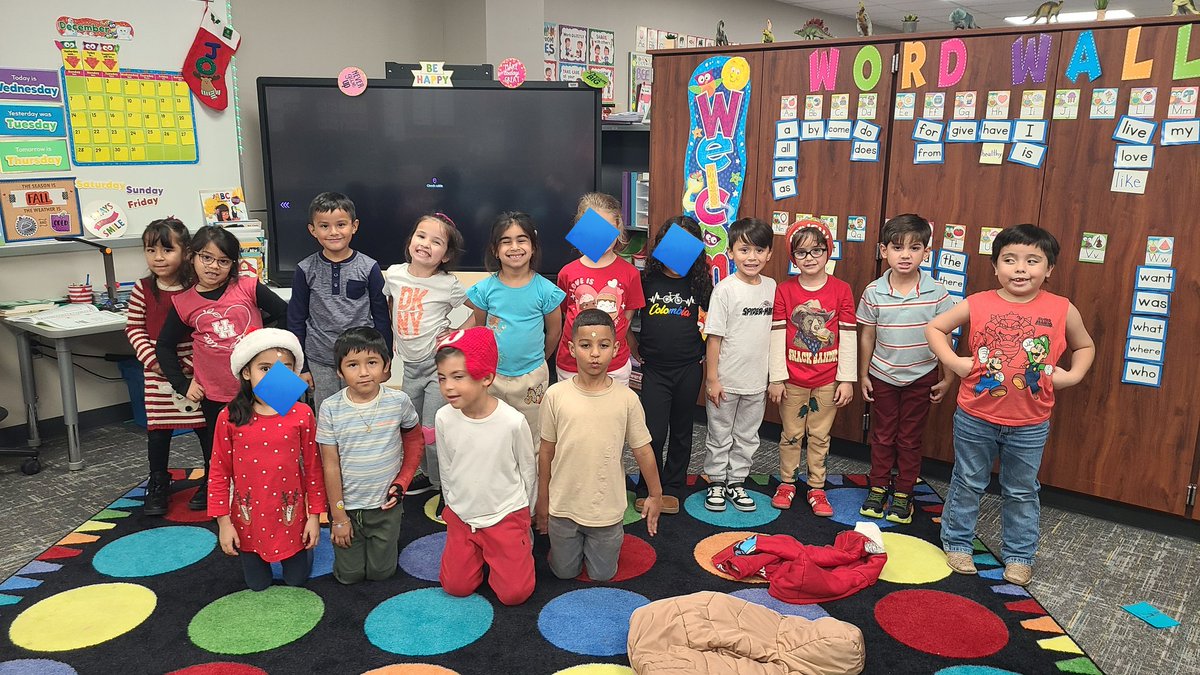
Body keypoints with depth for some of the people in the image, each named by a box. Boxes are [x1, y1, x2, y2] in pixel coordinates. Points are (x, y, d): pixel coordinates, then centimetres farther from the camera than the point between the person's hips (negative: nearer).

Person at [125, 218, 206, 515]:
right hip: (158, 372, 2)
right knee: (158, 429, 8)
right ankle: (158, 485, 25)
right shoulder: (143, 289, -2)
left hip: (195, 371, -2)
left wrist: (191, 363, -14)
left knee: (206, 425, 6)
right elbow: (134, 328, 4)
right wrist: (152, 360, -10)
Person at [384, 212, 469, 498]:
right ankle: (429, 474, 39)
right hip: (410, 364, 6)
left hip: (438, 364, -5)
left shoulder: (449, 285, -12)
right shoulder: (394, 274, 0)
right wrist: (394, 335, 14)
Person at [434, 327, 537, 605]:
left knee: (515, 592, -5)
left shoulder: (513, 421, -24)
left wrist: (522, 516, 6)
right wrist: (454, 508, 13)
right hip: (461, 516, 3)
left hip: (506, 515, -3)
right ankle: (479, 552, 29)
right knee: (456, 587, 2)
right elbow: (446, 469, 4)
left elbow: (528, 470, -6)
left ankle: (520, 542, 22)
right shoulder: (444, 418, -14)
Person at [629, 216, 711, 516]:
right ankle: (648, 490, 16)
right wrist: (635, 350, 1)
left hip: (689, 369, 2)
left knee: (681, 432, 13)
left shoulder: (699, 283, 0)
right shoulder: (647, 280, -3)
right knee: (653, 434, -3)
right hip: (654, 368, -1)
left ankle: (672, 488, 28)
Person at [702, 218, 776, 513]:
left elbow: (773, 331, 10)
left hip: (757, 380, 4)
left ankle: (736, 482, 31)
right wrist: (712, 378, -12)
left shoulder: (771, 287, 1)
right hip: (726, 380, -4)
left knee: (747, 437, 16)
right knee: (719, 436, 11)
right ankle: (716, 483, 27)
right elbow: (714, 337, -11)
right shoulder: (725, 289, -13)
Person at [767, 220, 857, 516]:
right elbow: (777, 336, -5)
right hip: (793, 379, 0)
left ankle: (816, 488, 24)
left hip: (827, 380, 0)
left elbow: (848, 337, -3)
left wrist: (847, 379, -4)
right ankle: (786, 483, 28)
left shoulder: (841, 290, -5)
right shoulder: (784, 290, -4)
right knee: (791, 434, 12)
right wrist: (776, 378, -6)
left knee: (820, 436, 11)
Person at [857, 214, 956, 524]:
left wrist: (946, 378, -2)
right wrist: (863, 375, 3)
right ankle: (878, 487, 30)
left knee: (910, 438, 12)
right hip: (882, 376, 1)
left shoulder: (937, 294, -13)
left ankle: (903, 493, 26)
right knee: (882, 435, 14)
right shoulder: (873, 292, -11)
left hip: (921, 377, -1)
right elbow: (867, 336, -1)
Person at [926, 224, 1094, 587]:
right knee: (968, 484, 15)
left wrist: (1071, 375, -3)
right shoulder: (977, 305, -9)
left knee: (1022, 492, 16)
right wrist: (953, 361, -9)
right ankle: (957, 542, 32)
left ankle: (1019, 554, 32)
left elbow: (1085, 346, 13)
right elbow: (934, 327, 3)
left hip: (1029, 425, 1)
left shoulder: (1062, 310, -5)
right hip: (976, 419, -1)